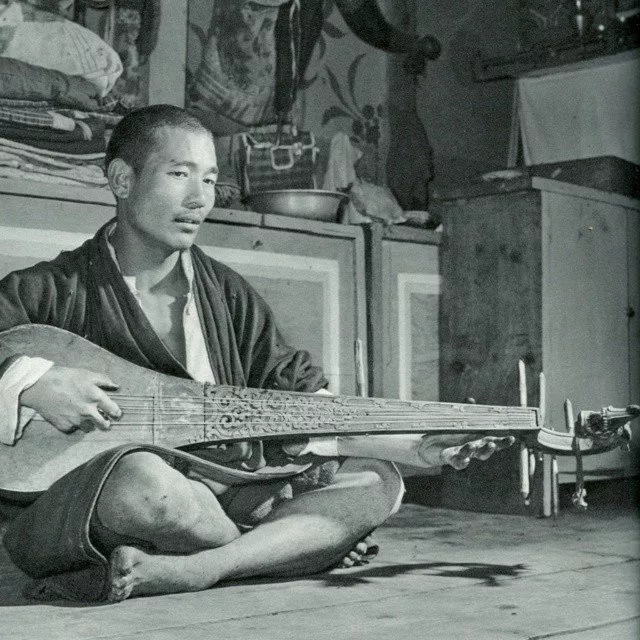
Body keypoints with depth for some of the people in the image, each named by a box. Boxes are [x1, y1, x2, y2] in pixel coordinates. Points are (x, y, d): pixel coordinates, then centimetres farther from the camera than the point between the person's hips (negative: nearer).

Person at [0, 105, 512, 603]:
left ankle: (186, 571, -24)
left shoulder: (227, 295, 13)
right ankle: (290, 548, -9)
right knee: (144, 478, -40)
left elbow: (304, 398, 11)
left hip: (219, 488, 5)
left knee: (377, 482, -7)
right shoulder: (51, 291, -1)